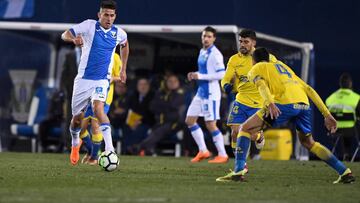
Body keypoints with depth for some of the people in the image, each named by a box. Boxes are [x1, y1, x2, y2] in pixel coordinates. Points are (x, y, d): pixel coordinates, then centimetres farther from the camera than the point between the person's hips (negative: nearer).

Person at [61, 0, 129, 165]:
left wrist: (123, 69, 24)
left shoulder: (119, 33, 3)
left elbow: (125, 45, 27)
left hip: (102, 80, 0)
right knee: (77, 117, 8)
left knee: (98, 108, -28)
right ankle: (75, 143, 41)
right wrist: (74, 39, -27)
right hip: (83, 78, 0)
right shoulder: (89, 26, -6)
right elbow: (65, 35, -4)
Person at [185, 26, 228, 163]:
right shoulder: (202, 52, 13)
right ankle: (203, 151, 16)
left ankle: (223, 155, 1)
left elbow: (221, 74, -21)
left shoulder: (215, 54, -14)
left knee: (210, 124, -8)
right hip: (201, 91, 10)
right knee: (189, 120, 9)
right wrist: (194, 75, 6)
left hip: (211, 93, -10)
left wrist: (200, 76, -20)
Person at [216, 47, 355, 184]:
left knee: (245, 129, 5)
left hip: (285, 104, -6)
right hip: (304, 104, 6)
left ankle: (238, 171, -9)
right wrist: (327, 115, 24)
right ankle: (345, 172, 21)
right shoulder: (283, 65, 38)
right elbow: (309, 90, 28)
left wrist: (270, 103, -24)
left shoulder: (256, 69, 21)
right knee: (308, 142, 27)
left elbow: (262, 85, -4)